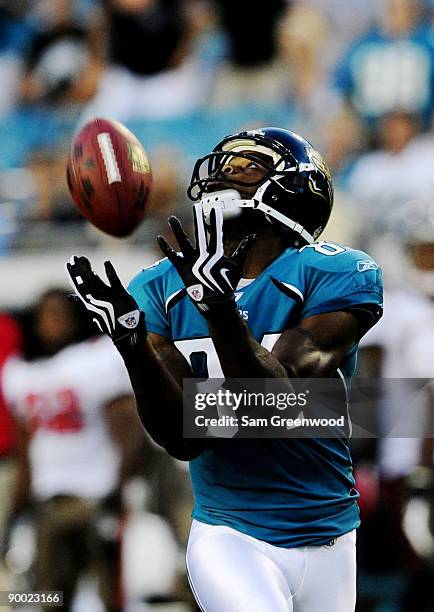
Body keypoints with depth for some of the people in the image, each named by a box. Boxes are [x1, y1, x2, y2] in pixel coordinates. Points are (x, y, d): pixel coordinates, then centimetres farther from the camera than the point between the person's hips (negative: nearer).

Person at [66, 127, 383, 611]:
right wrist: (132, 343, -24)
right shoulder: (161, 289, 0)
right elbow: (184, 439, -9)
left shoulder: (335, 276, -8)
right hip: (227, 539, 0)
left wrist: (220, 308, -34)